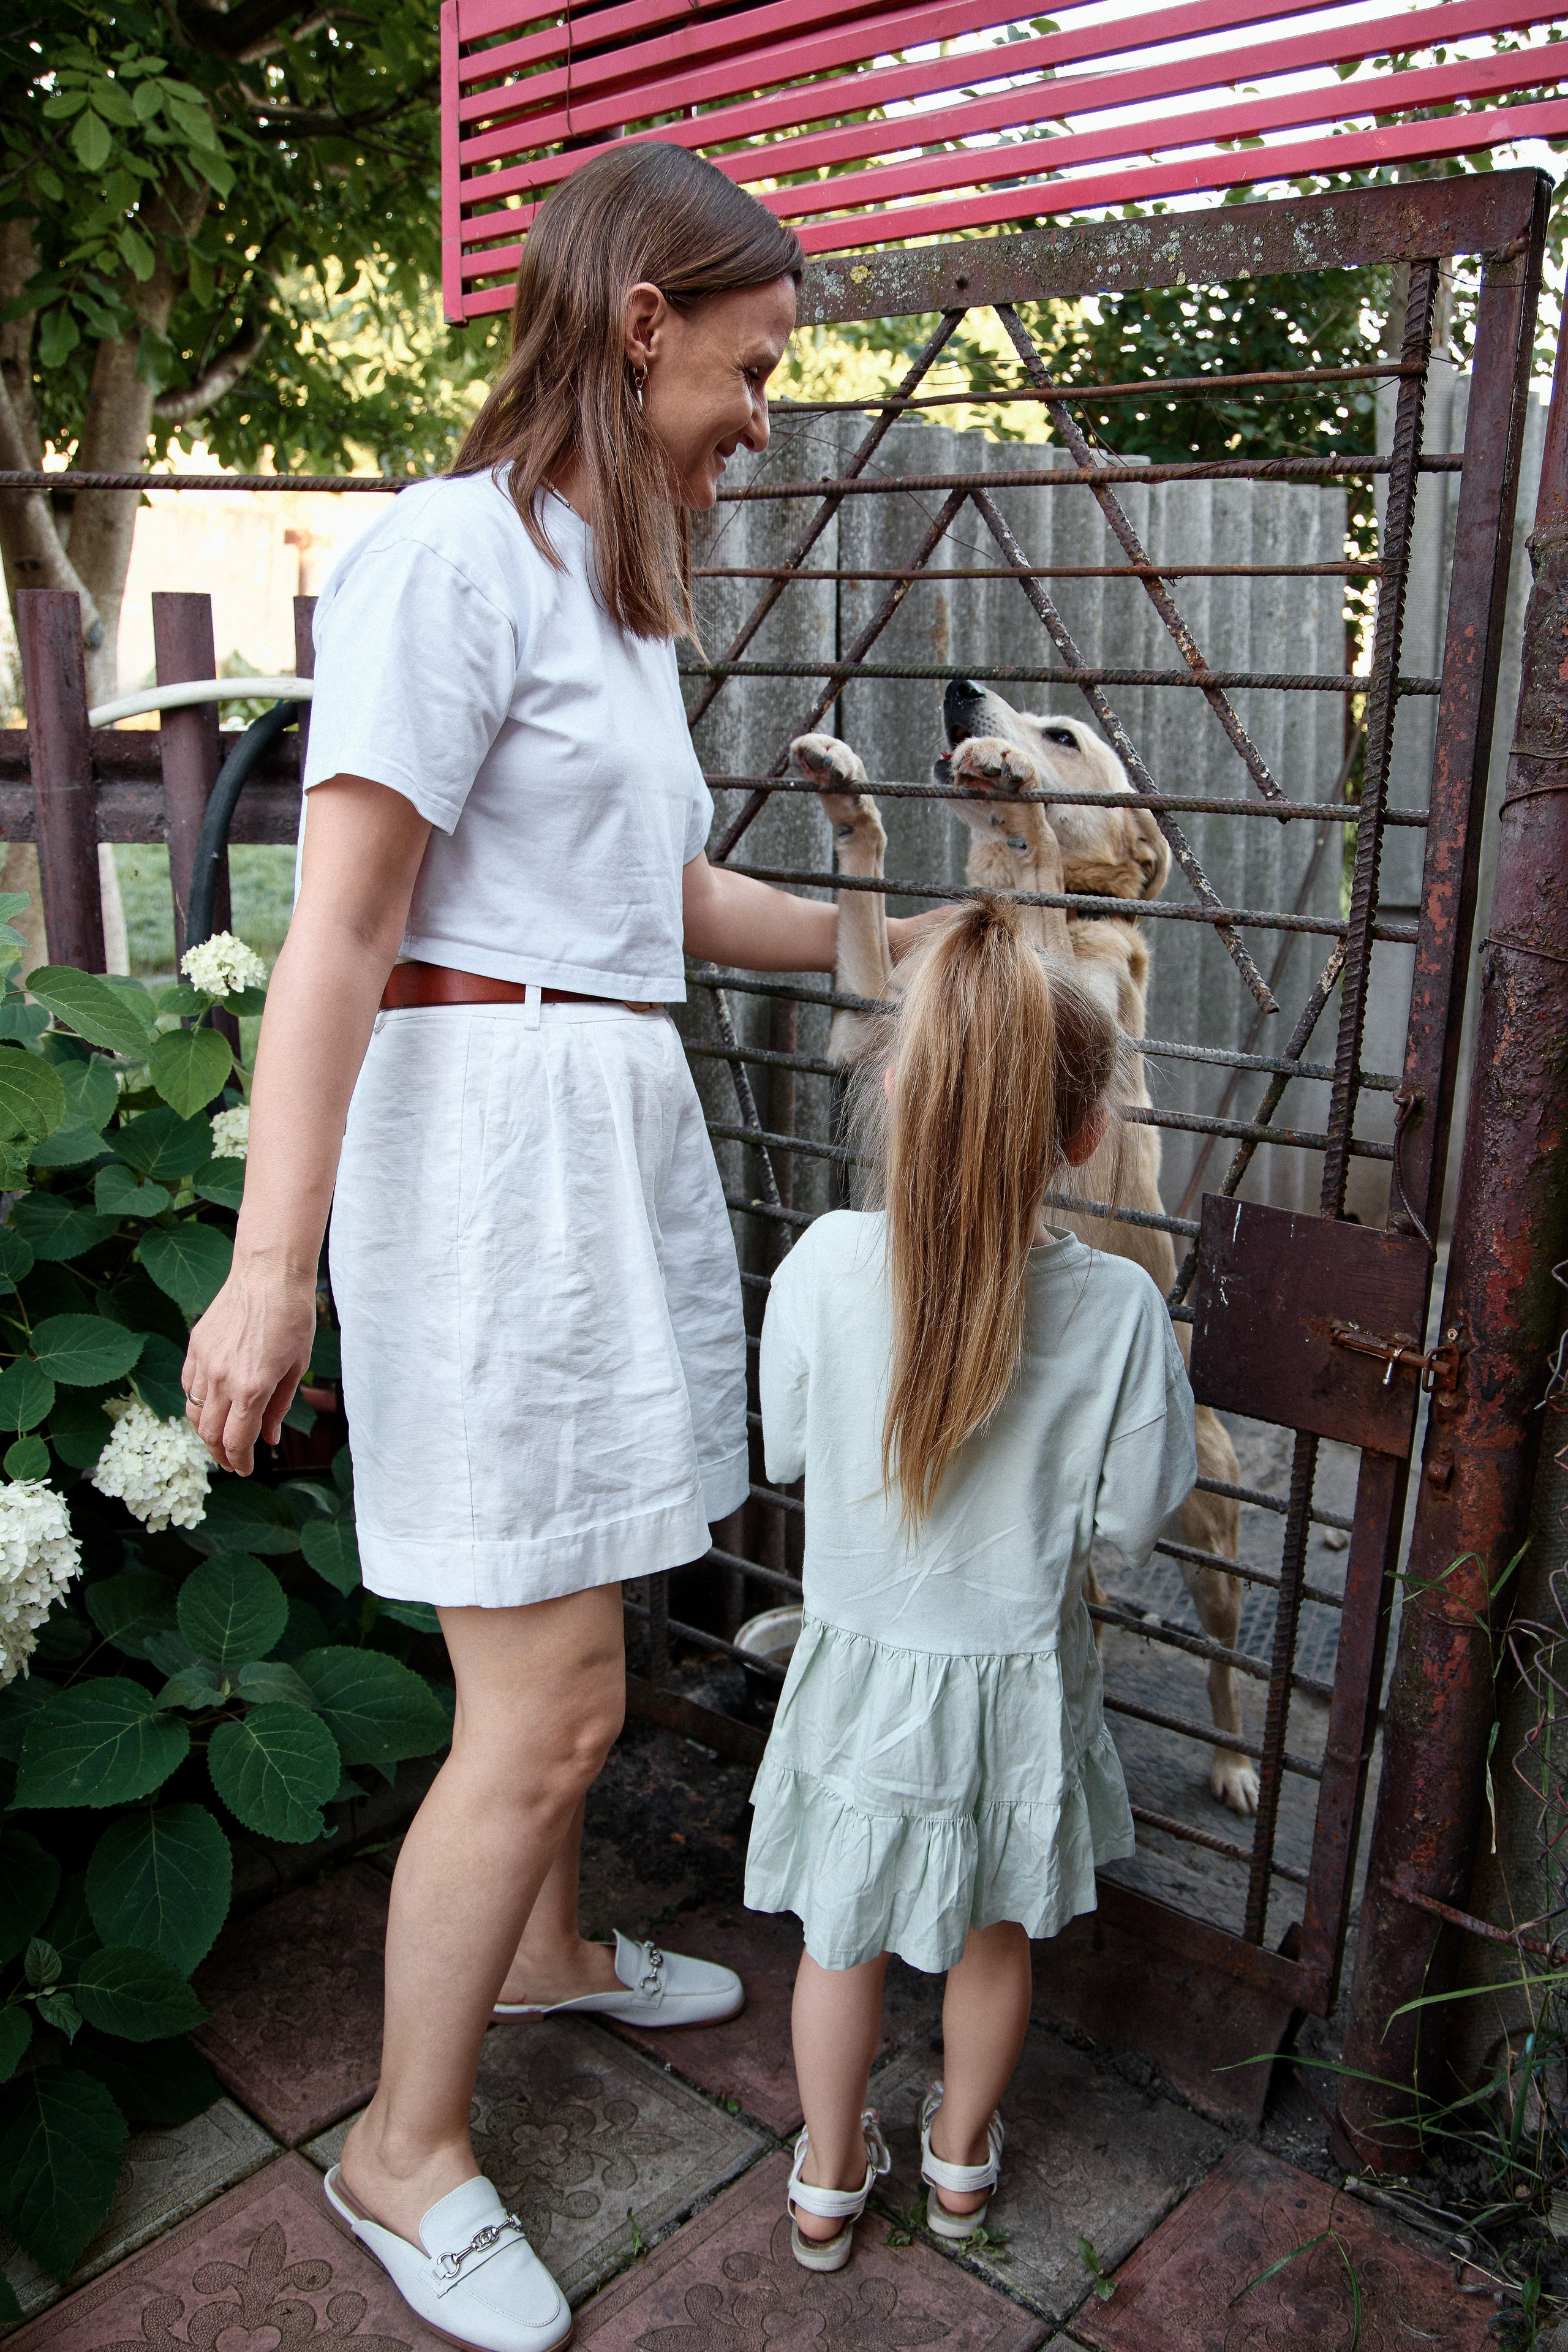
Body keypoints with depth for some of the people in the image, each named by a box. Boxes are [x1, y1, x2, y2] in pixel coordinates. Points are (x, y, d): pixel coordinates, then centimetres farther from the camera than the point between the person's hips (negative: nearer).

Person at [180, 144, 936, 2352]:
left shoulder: (606, 583, 18)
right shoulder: (452, 554, -12)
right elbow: (337, 930, -19)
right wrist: (273, 1266, -23)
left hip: (618, 1138, 9)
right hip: (492, 1138, -9)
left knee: (566, 1624, 20)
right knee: (551, 1701, -3)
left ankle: (540, 1946, 43)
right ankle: (407, 2152, 19)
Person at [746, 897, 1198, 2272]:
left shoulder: (827, 1264, -21)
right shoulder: (1117, 1306, -22)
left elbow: (784, 1451, -5)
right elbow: (1130, 1523, -10)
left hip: (862, 1666, 0)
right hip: (1019, 1681, 0)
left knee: (845, 1939, 21)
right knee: (994, 1932, 25)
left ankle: (830, 2181, 41)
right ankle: (962, 2157, 47)